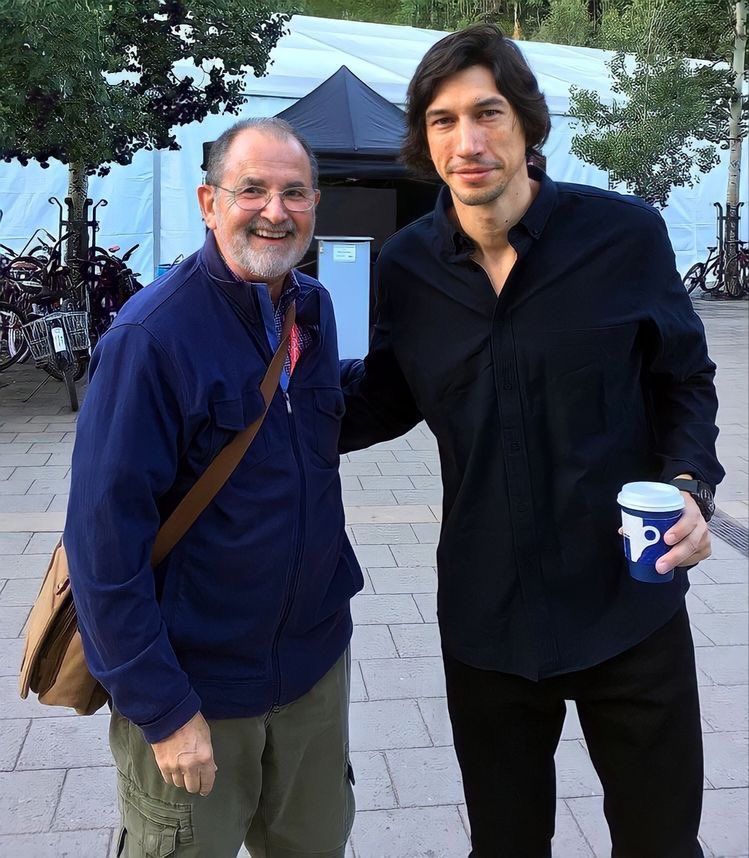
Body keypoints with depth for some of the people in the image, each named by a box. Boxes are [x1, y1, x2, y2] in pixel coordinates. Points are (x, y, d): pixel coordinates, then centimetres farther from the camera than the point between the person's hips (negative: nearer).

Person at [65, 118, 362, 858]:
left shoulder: (314, 308, 1)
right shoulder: (151, 335, -20)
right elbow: (105, 535, -20)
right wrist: (162, 707, -18)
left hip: (315, 658, 6)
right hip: (194, 683, -6)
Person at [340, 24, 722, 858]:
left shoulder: (626, 233, -10)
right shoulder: (406, 265, -4)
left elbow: (684, 380, 2)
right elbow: (384, 399, 11)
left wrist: (690, 483, -15)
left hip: (630, 603, -1)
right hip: (486, 618, 2)